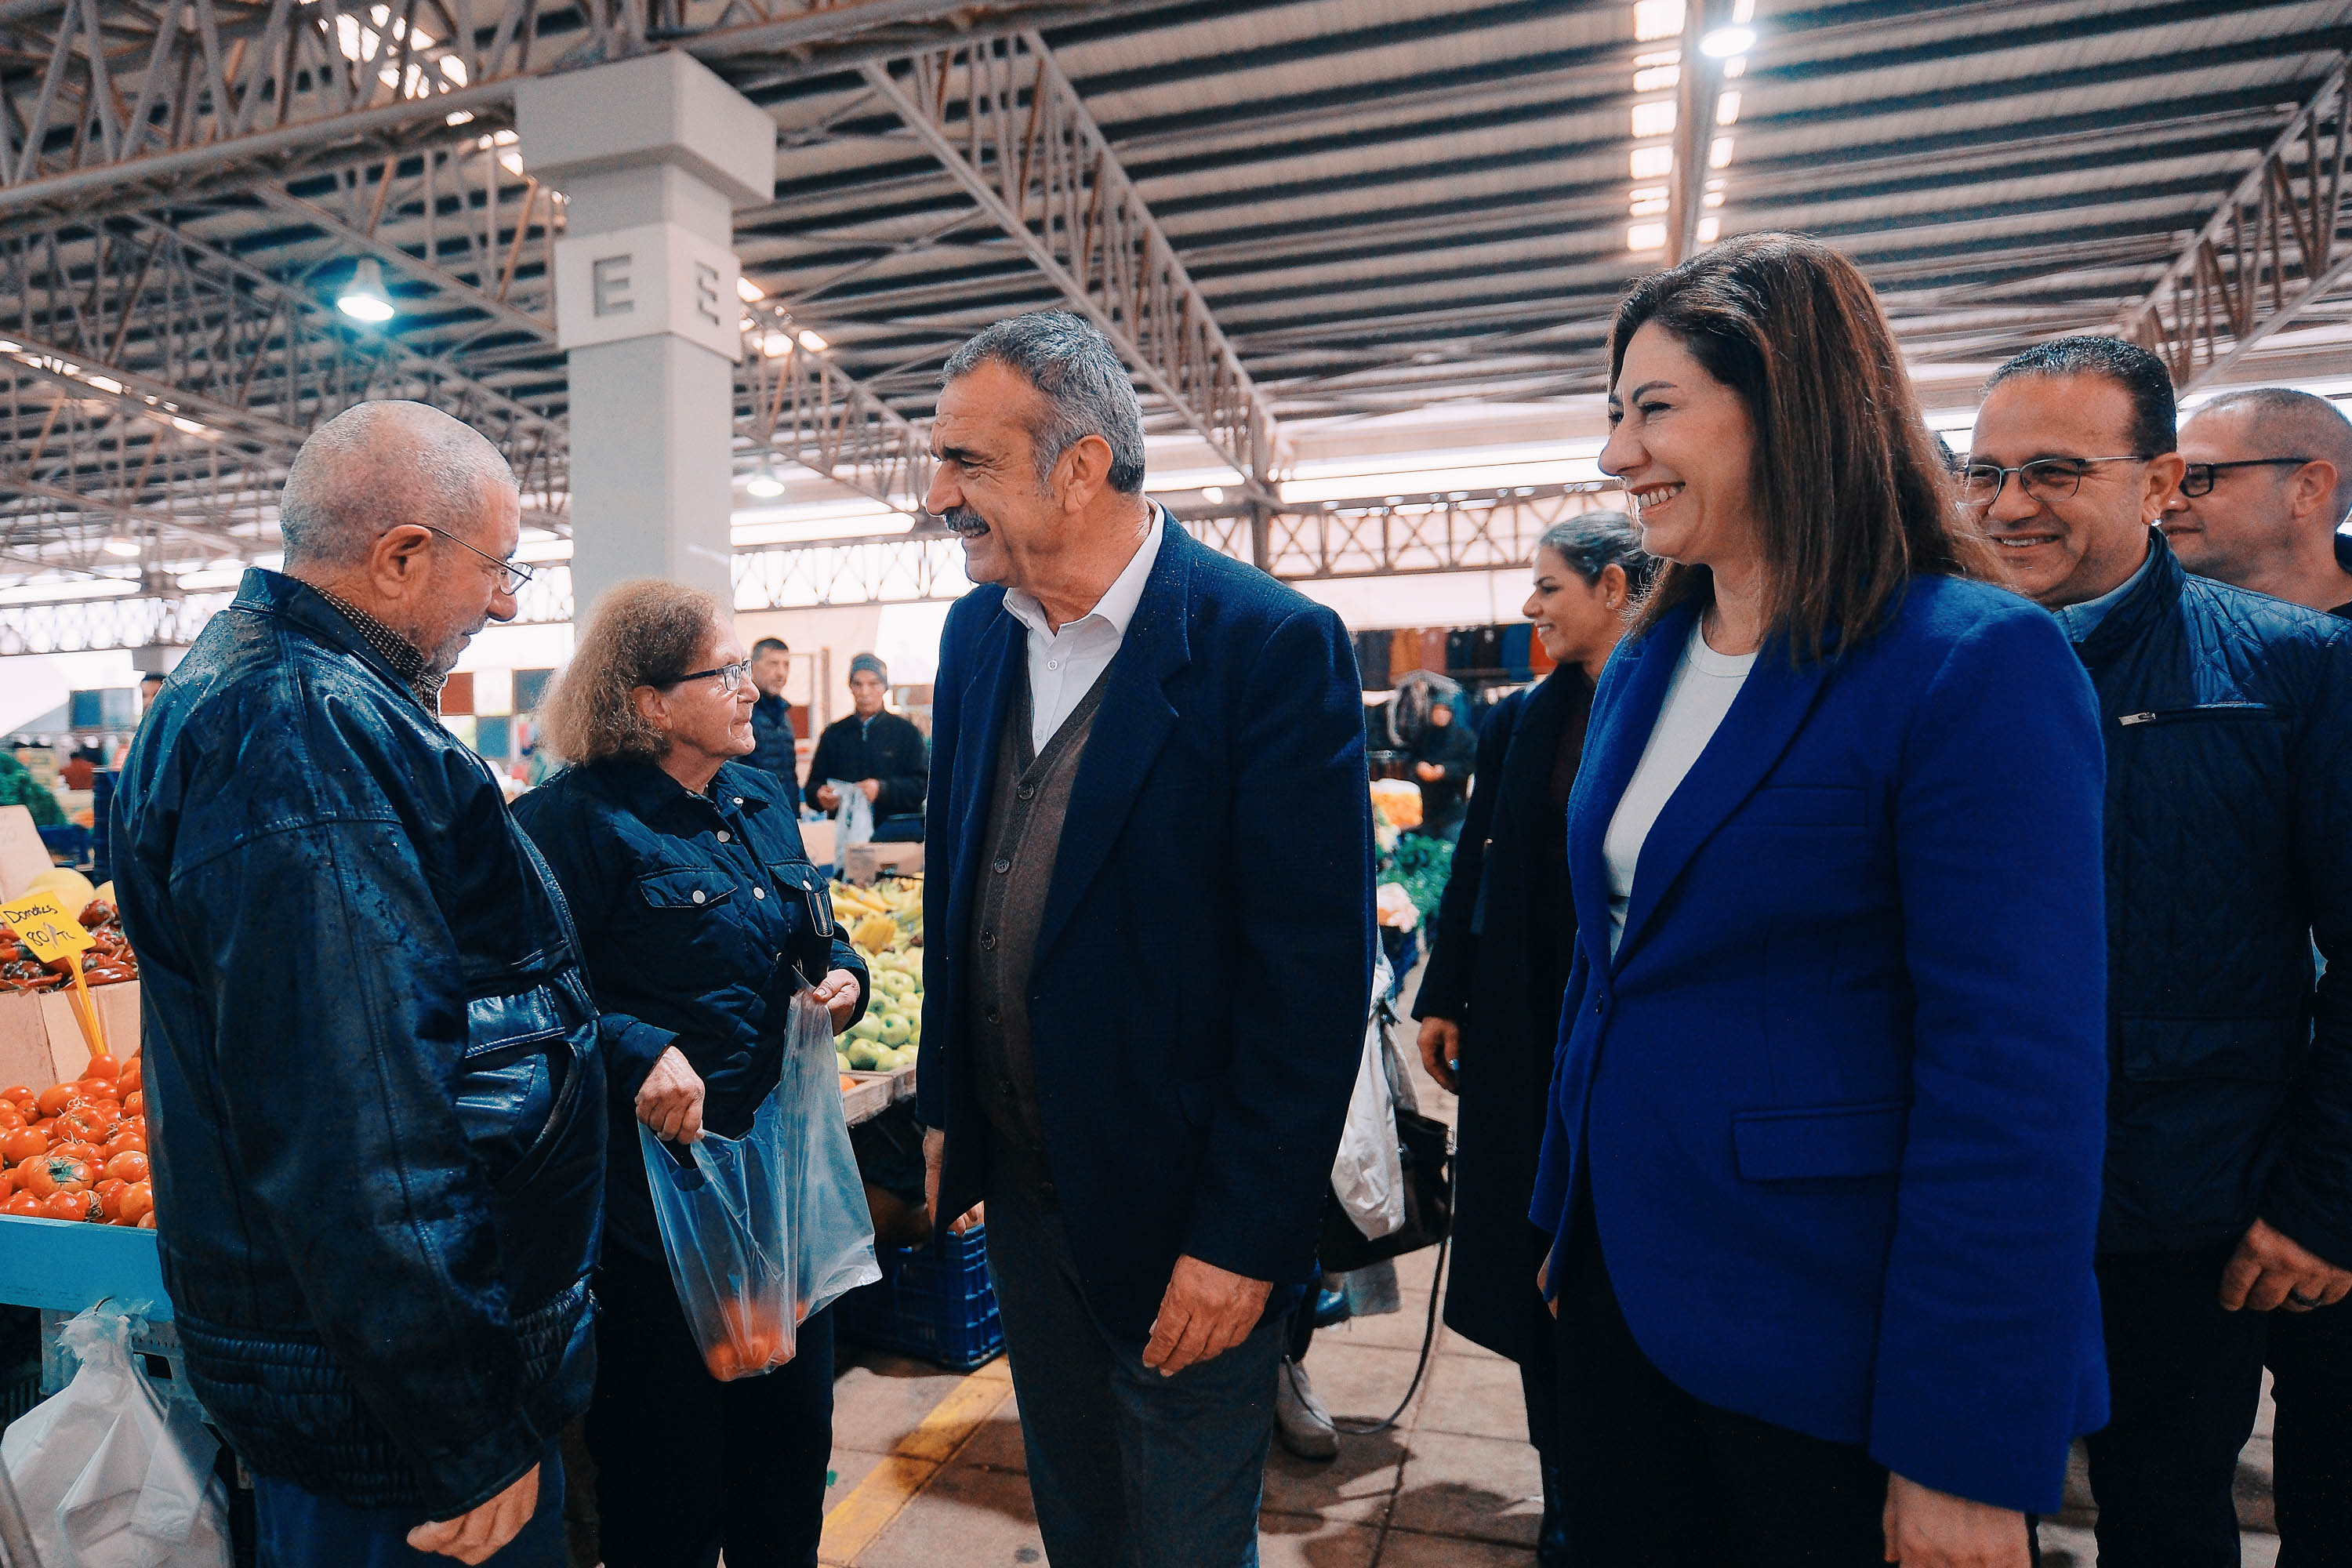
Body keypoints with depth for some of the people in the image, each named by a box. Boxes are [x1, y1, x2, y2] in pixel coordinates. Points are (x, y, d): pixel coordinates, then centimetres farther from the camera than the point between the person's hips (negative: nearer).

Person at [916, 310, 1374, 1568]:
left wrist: (1243, 1236, -18)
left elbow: (1313, 974, -19)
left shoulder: (1270, 646, -18)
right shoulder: (977, 631, 3)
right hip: (1018, 1188, 6)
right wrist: (944, 1107, 11)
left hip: (1181, 1218, -6)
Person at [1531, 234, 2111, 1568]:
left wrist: (1969, 1457, -17)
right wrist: (1567, 1222, 14)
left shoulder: (1978, 666, -17)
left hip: (1826, 1354, -6)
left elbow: (2019, 1081, -19)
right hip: (1627, 1289, 7)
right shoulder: (1643, 668, 5)